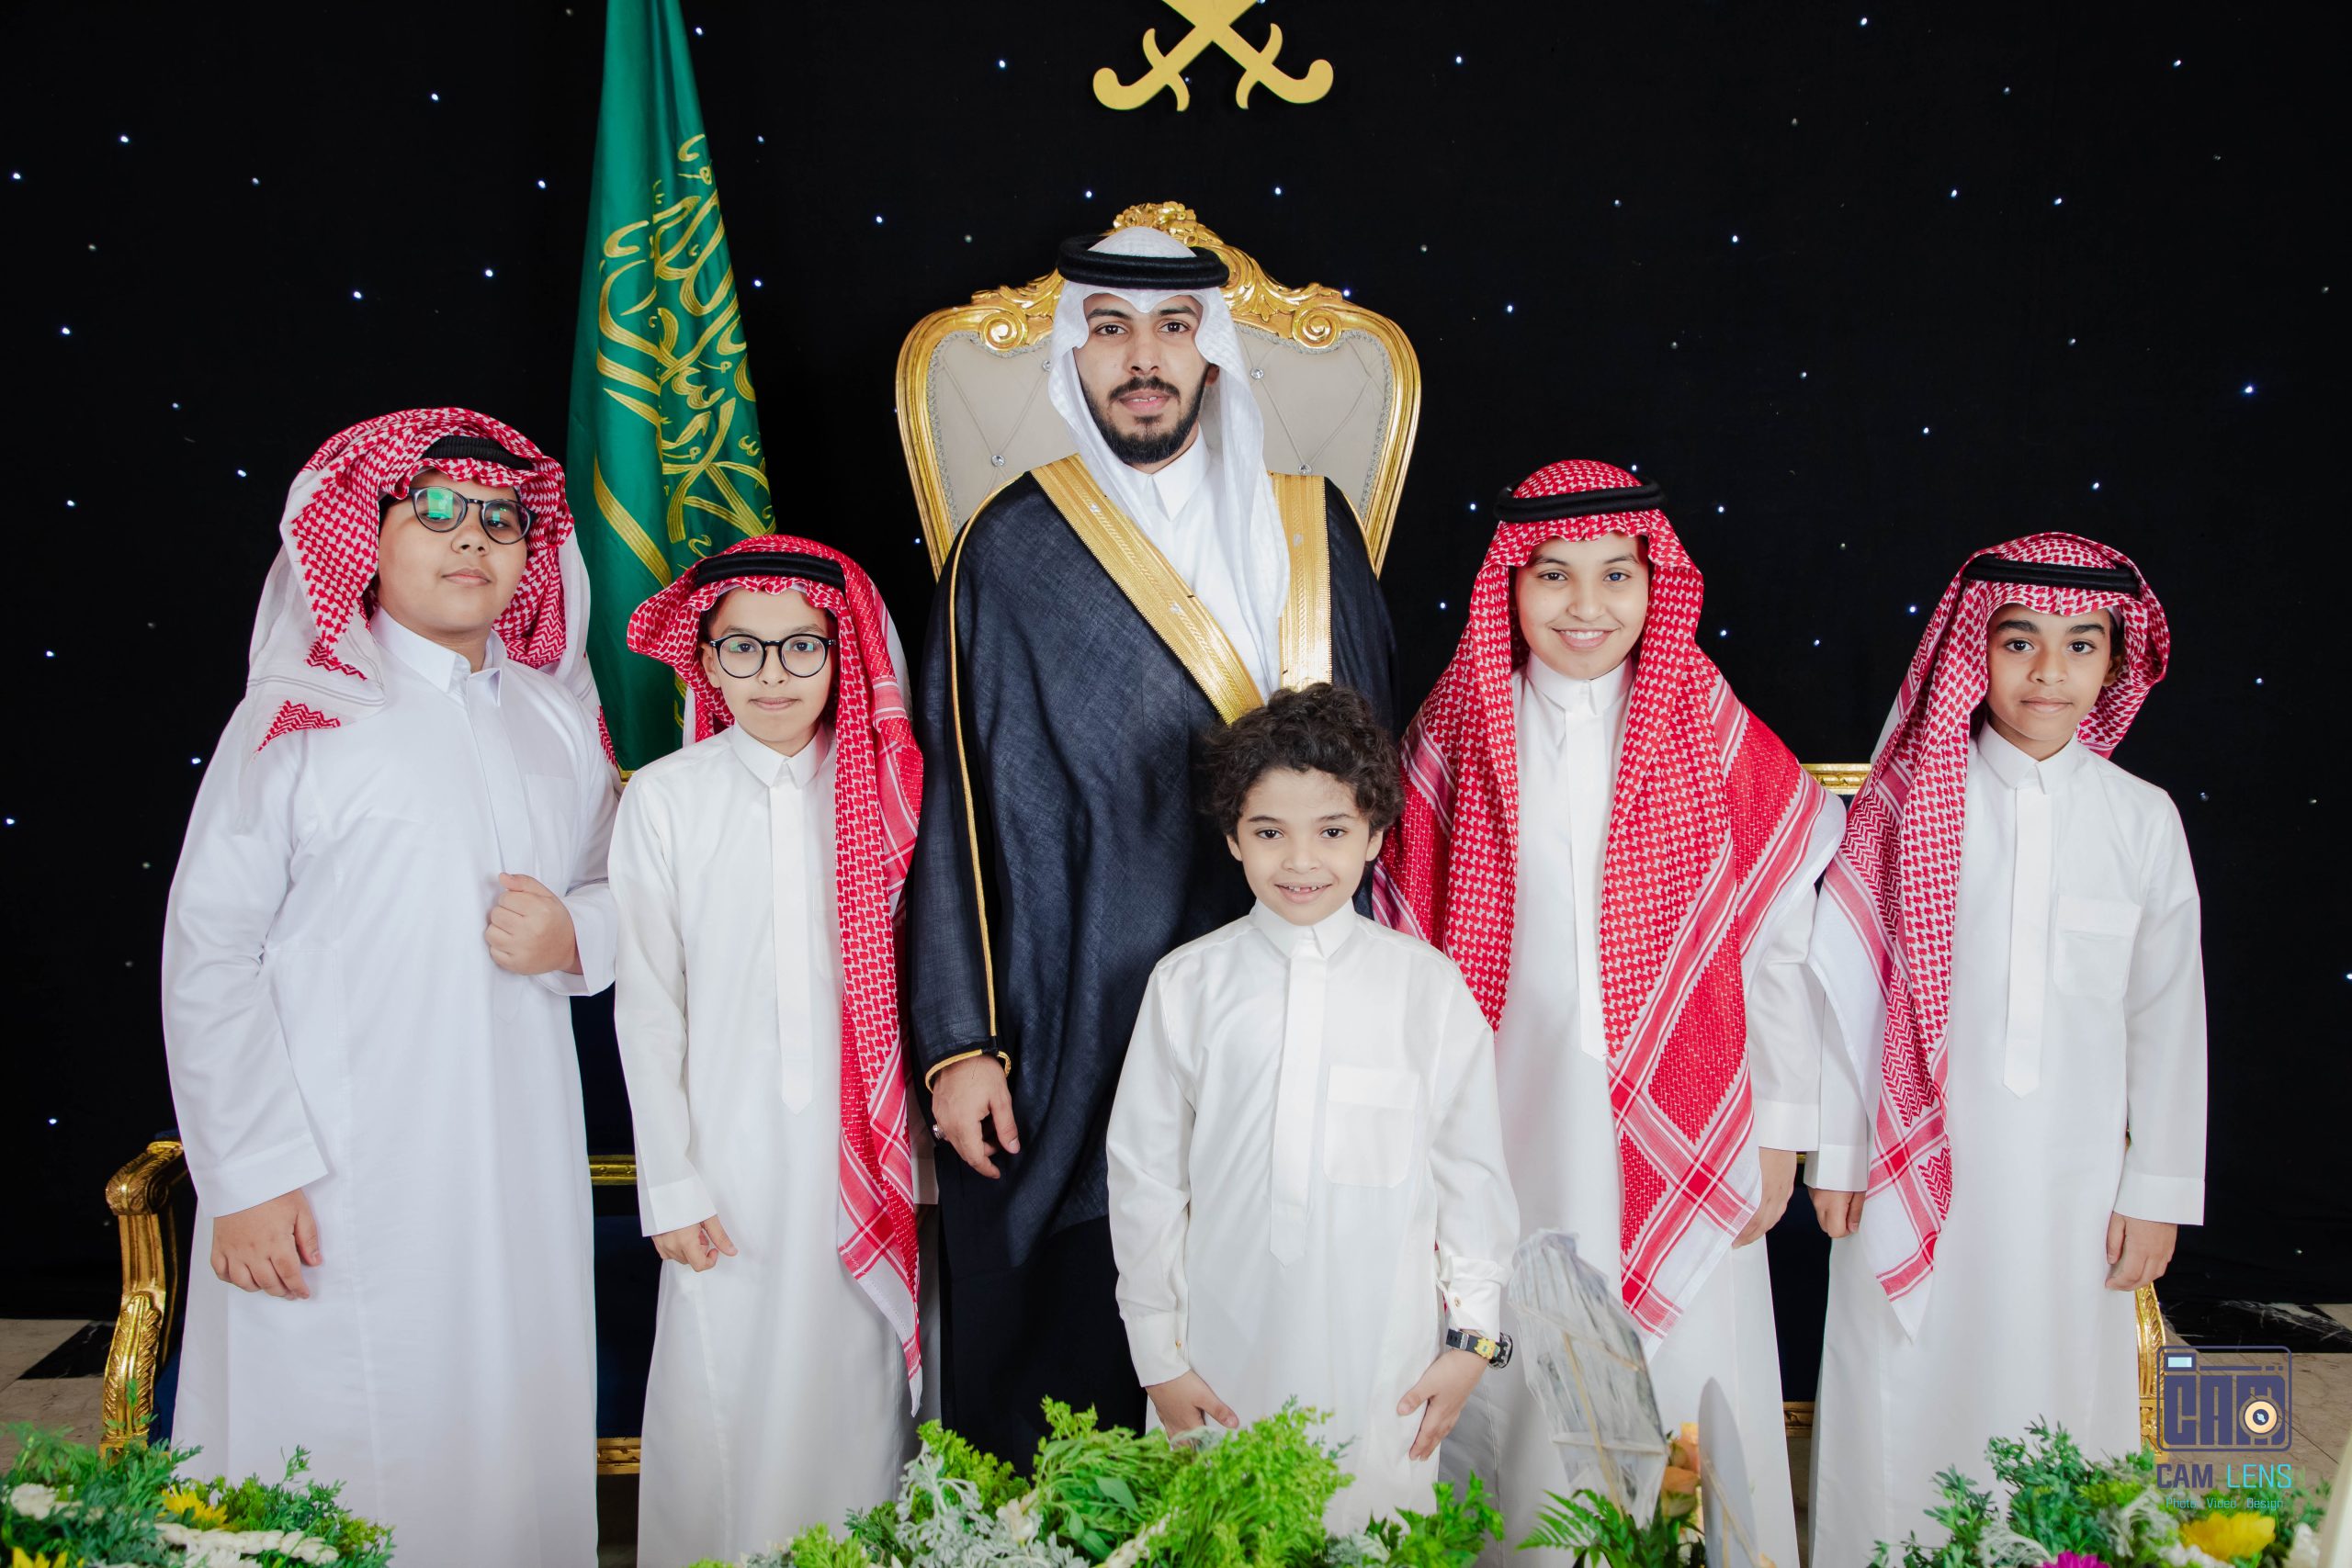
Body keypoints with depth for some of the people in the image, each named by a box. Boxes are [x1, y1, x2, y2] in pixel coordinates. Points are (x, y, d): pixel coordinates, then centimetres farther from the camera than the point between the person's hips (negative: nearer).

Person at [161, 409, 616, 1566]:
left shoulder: (561, 719, 11)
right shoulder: (299, 716, -4)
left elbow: (616, 891, 22)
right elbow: (208, 952, -6)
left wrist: (576, 933, -2)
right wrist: (247, 1174, -10)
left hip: (519, 1172, 5)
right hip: (332, 1176, -4)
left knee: (513, 1454, 9)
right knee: (343, 1464, 1)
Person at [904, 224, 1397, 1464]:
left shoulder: (1311, 529, 9)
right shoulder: (1010, 553, 0)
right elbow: (958, 811, -2)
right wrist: (958, 1042, -7)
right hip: (1073, 1031, -2)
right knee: (1071, 1362, 5)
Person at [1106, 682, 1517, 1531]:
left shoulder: (1427, 985, -3)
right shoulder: (1186, 985, -3)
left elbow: (1472, 1165, 3)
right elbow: (1145, 1174, 2)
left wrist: (1472, 1335, 5)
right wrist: (1157, 1352, 4)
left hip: (1383, 1357, 0)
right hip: (1223, 1354, 0)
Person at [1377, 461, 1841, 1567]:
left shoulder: (1717, 741, -1)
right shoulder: (1459, 736, 0)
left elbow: (1778, 947, 2)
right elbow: (1409, 946, 4)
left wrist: (1780, 1133, 2)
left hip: (1679, 1139, 0)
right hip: (1513, 1121, 1)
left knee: (1686, 1396, 6)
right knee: (1515, 1400, 8)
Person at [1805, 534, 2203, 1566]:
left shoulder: (2142, 818, 0)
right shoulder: (1911, 800, -5)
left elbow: (2168, 1015, 5)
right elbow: (1844, 982, -2)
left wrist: (2156, 1190, 5)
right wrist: (1835, 1153, -1)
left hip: (2070, 1173, 1)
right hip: (1917, 1164, -1)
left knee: (2051, 1398, 9)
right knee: (1905, 1392, 7)